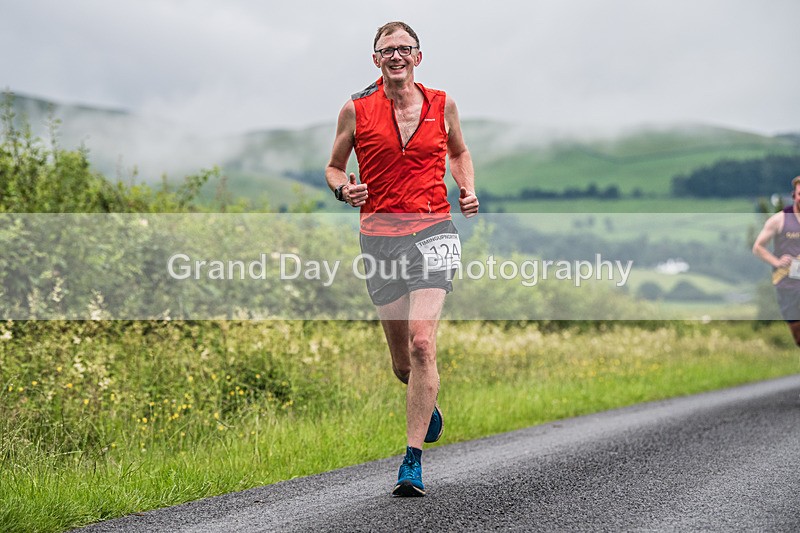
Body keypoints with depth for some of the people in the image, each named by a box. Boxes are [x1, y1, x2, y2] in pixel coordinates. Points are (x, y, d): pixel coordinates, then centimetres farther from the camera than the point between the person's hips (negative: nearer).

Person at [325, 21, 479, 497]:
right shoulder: (356, 110, 2)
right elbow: (334, 166, 13)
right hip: (379, 234, 1)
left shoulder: (442, 105, 6)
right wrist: (343, 188, -9)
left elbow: (459, 152, 24)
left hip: (432, 231, -1)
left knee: (422, 342, -17)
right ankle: (427, 402, 44)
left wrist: (468, 190, 7)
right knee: (402, 360, 7)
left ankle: (414, 460, -12)